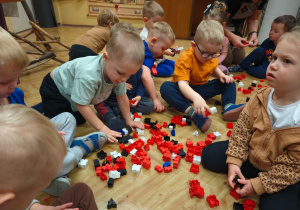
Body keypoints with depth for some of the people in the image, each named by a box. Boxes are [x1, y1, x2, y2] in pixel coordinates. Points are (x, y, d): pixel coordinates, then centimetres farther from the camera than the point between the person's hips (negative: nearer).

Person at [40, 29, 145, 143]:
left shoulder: (118, 71, -23)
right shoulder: (88, 75, -46)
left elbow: (122, 97, -10)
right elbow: (82, 105, -36)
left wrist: (128, 121, -4)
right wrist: (102, 128, -30)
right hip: (54, 88, -6)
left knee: (79, 120, 15)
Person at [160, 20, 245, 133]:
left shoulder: (212, 57, -5)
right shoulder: (185, 59, -27)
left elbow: (214, 69, 18)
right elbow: (182, 84, -38)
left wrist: (221, 75, -6)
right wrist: (196, 97, -58)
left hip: (202, 88, 6)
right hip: (187, 90, -5)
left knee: (229, 82, -2)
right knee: (165, 87, -36)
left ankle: (228, 107, -26)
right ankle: (193, 113, -48)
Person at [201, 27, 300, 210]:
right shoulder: (261, 97, -14)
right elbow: (241, 130, -6)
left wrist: (259, 184, -17)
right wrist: (234, 161, -11)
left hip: (284, 179, -3)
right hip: (250, 154, 4)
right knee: (209, 155, 0)